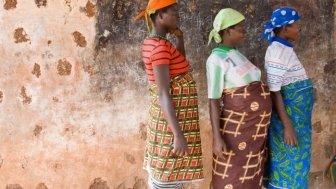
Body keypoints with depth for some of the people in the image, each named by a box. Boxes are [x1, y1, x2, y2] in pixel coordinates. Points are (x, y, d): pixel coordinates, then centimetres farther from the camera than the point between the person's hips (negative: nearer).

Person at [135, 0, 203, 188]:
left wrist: (180, 38, 10)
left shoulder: (152, 42, 9)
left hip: (171, 116, 10)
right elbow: (163, 94, -25)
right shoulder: (160, 47, -20)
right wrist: (178, 134, -27)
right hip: (173, 121, -10)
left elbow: (181, 66, 23)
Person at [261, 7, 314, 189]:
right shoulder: (278, 52, -19)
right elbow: (274, 91, -22)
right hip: (288, 117, -9)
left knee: (294, 161, 16)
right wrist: (288, 126, -23)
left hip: (296, 114, 9)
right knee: (289, 162, 0)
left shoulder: (284, 48, 10)